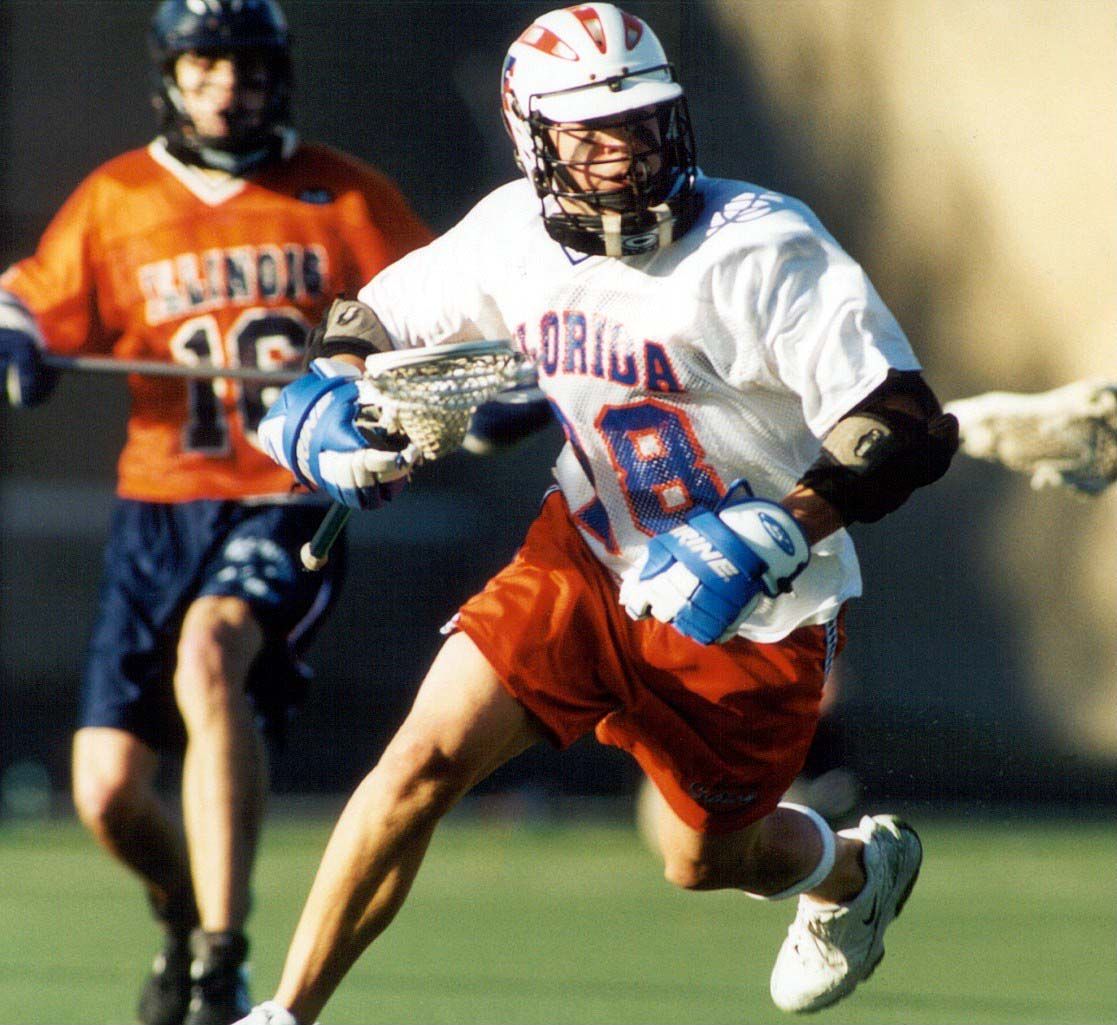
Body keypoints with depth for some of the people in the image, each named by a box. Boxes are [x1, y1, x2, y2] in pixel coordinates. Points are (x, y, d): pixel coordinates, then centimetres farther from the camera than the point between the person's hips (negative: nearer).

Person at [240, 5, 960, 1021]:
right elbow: (380, 317, 10)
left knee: (704, 859, 14)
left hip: (756, 612, -3)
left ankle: (855, 869, 50)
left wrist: (769, 538, -35)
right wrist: (328, 398, -13)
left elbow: (909, 429, -26)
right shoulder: (515, 234, -7)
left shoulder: (762, 249, -23)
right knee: (429, 756, -16)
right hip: (587, 560, 3)